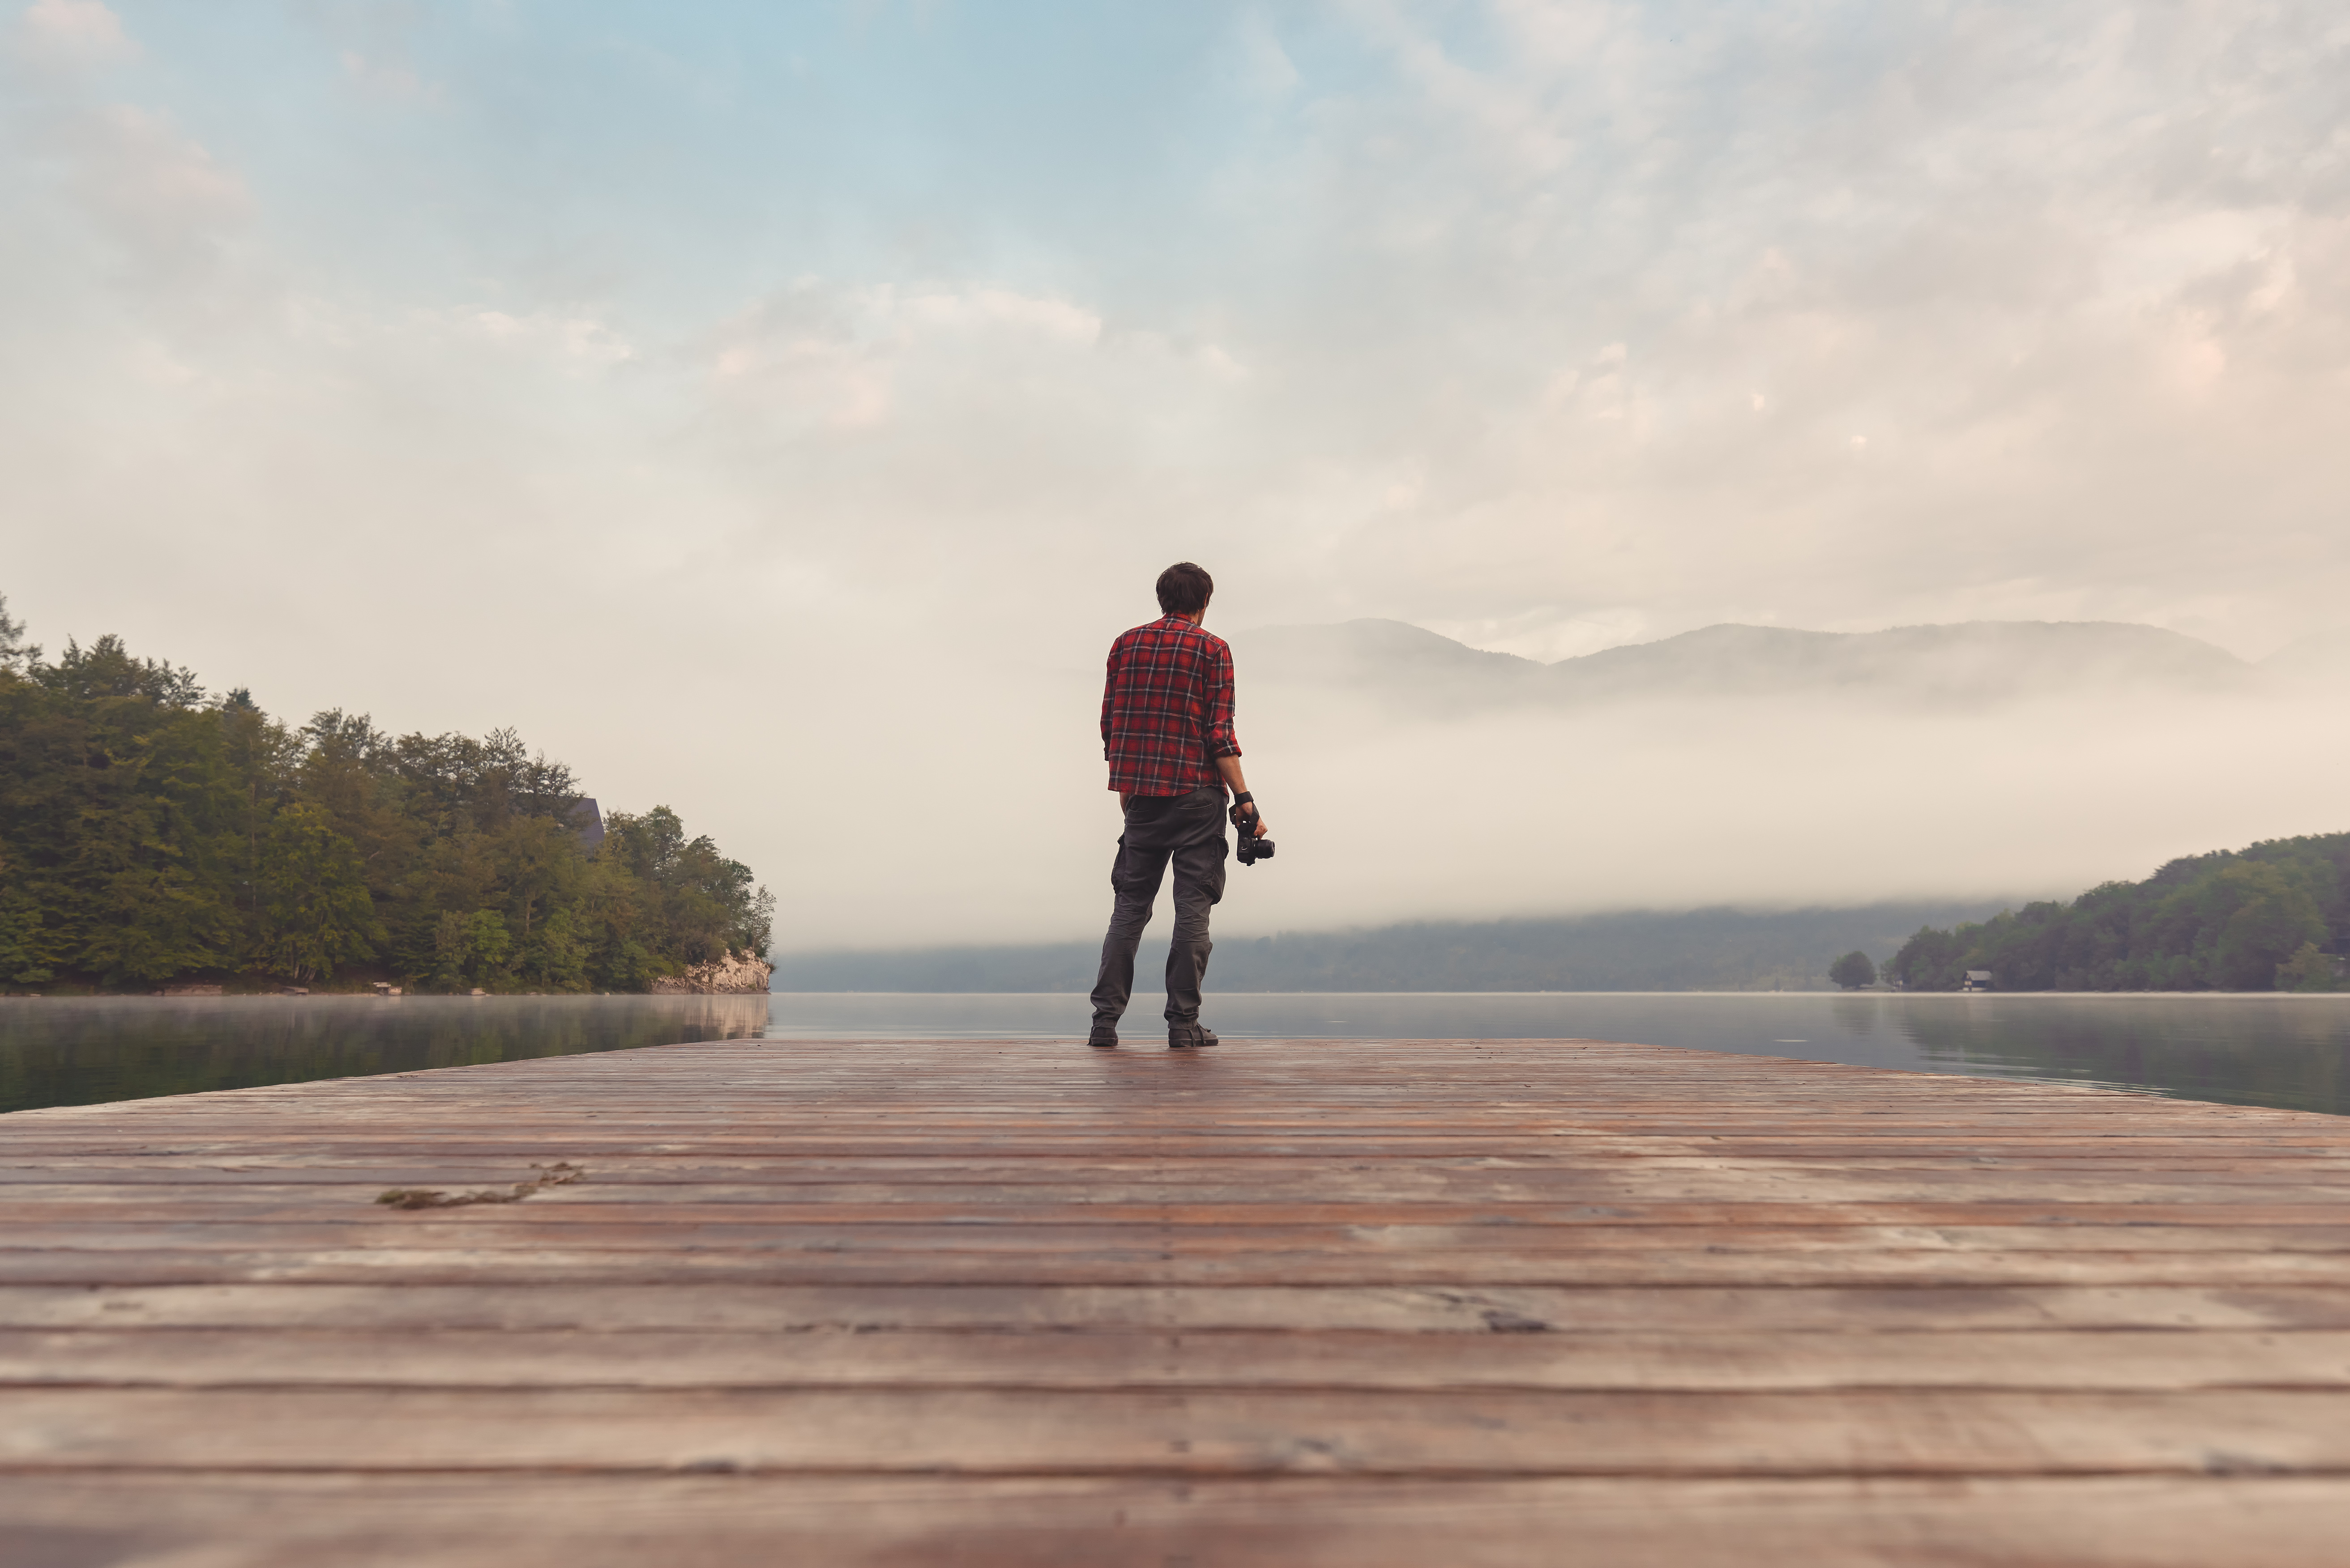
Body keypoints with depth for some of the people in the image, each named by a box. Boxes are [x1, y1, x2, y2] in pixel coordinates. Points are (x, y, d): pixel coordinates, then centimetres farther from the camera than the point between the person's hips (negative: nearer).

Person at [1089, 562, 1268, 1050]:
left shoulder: (1126, 644, 10)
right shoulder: (1212, 649, -2)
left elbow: (1109, 723, 11)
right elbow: (1219, 733, -10)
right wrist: (1244, 799, -8)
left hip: (1141, 794, 4)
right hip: (1196, 794, -4)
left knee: (1129, 906, 10)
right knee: (1192, 908, 2)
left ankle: (1105, 1019, 7)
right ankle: (1183, 1023, 4)